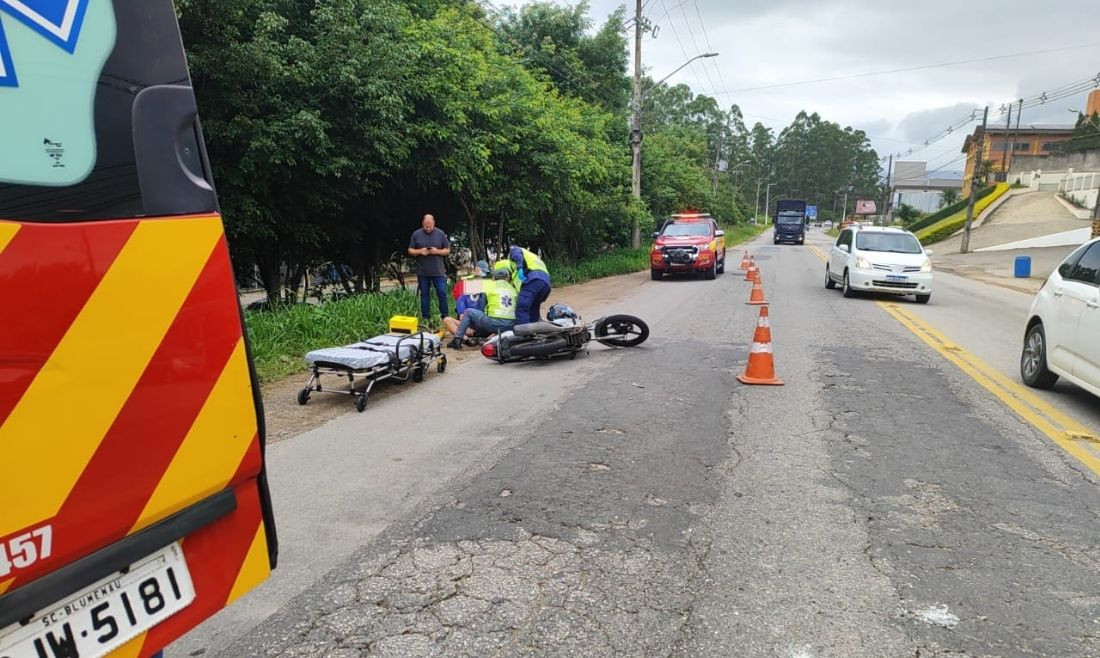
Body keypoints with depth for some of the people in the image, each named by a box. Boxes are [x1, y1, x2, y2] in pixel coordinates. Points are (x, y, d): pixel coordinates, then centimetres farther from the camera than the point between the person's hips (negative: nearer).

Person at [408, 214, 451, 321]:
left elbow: (447, 251, 5)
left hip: (438, 271, -1)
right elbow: (410, 251, 7)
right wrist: (419, 251, -14)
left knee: (442, 293, -1)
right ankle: (425, 317, 17)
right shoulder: (416, 234, 3)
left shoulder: (440, 234, 2)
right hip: (422, 272, 1)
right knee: (424, 294, 8)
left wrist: (437, 251, -14)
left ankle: (445, 317, 9)